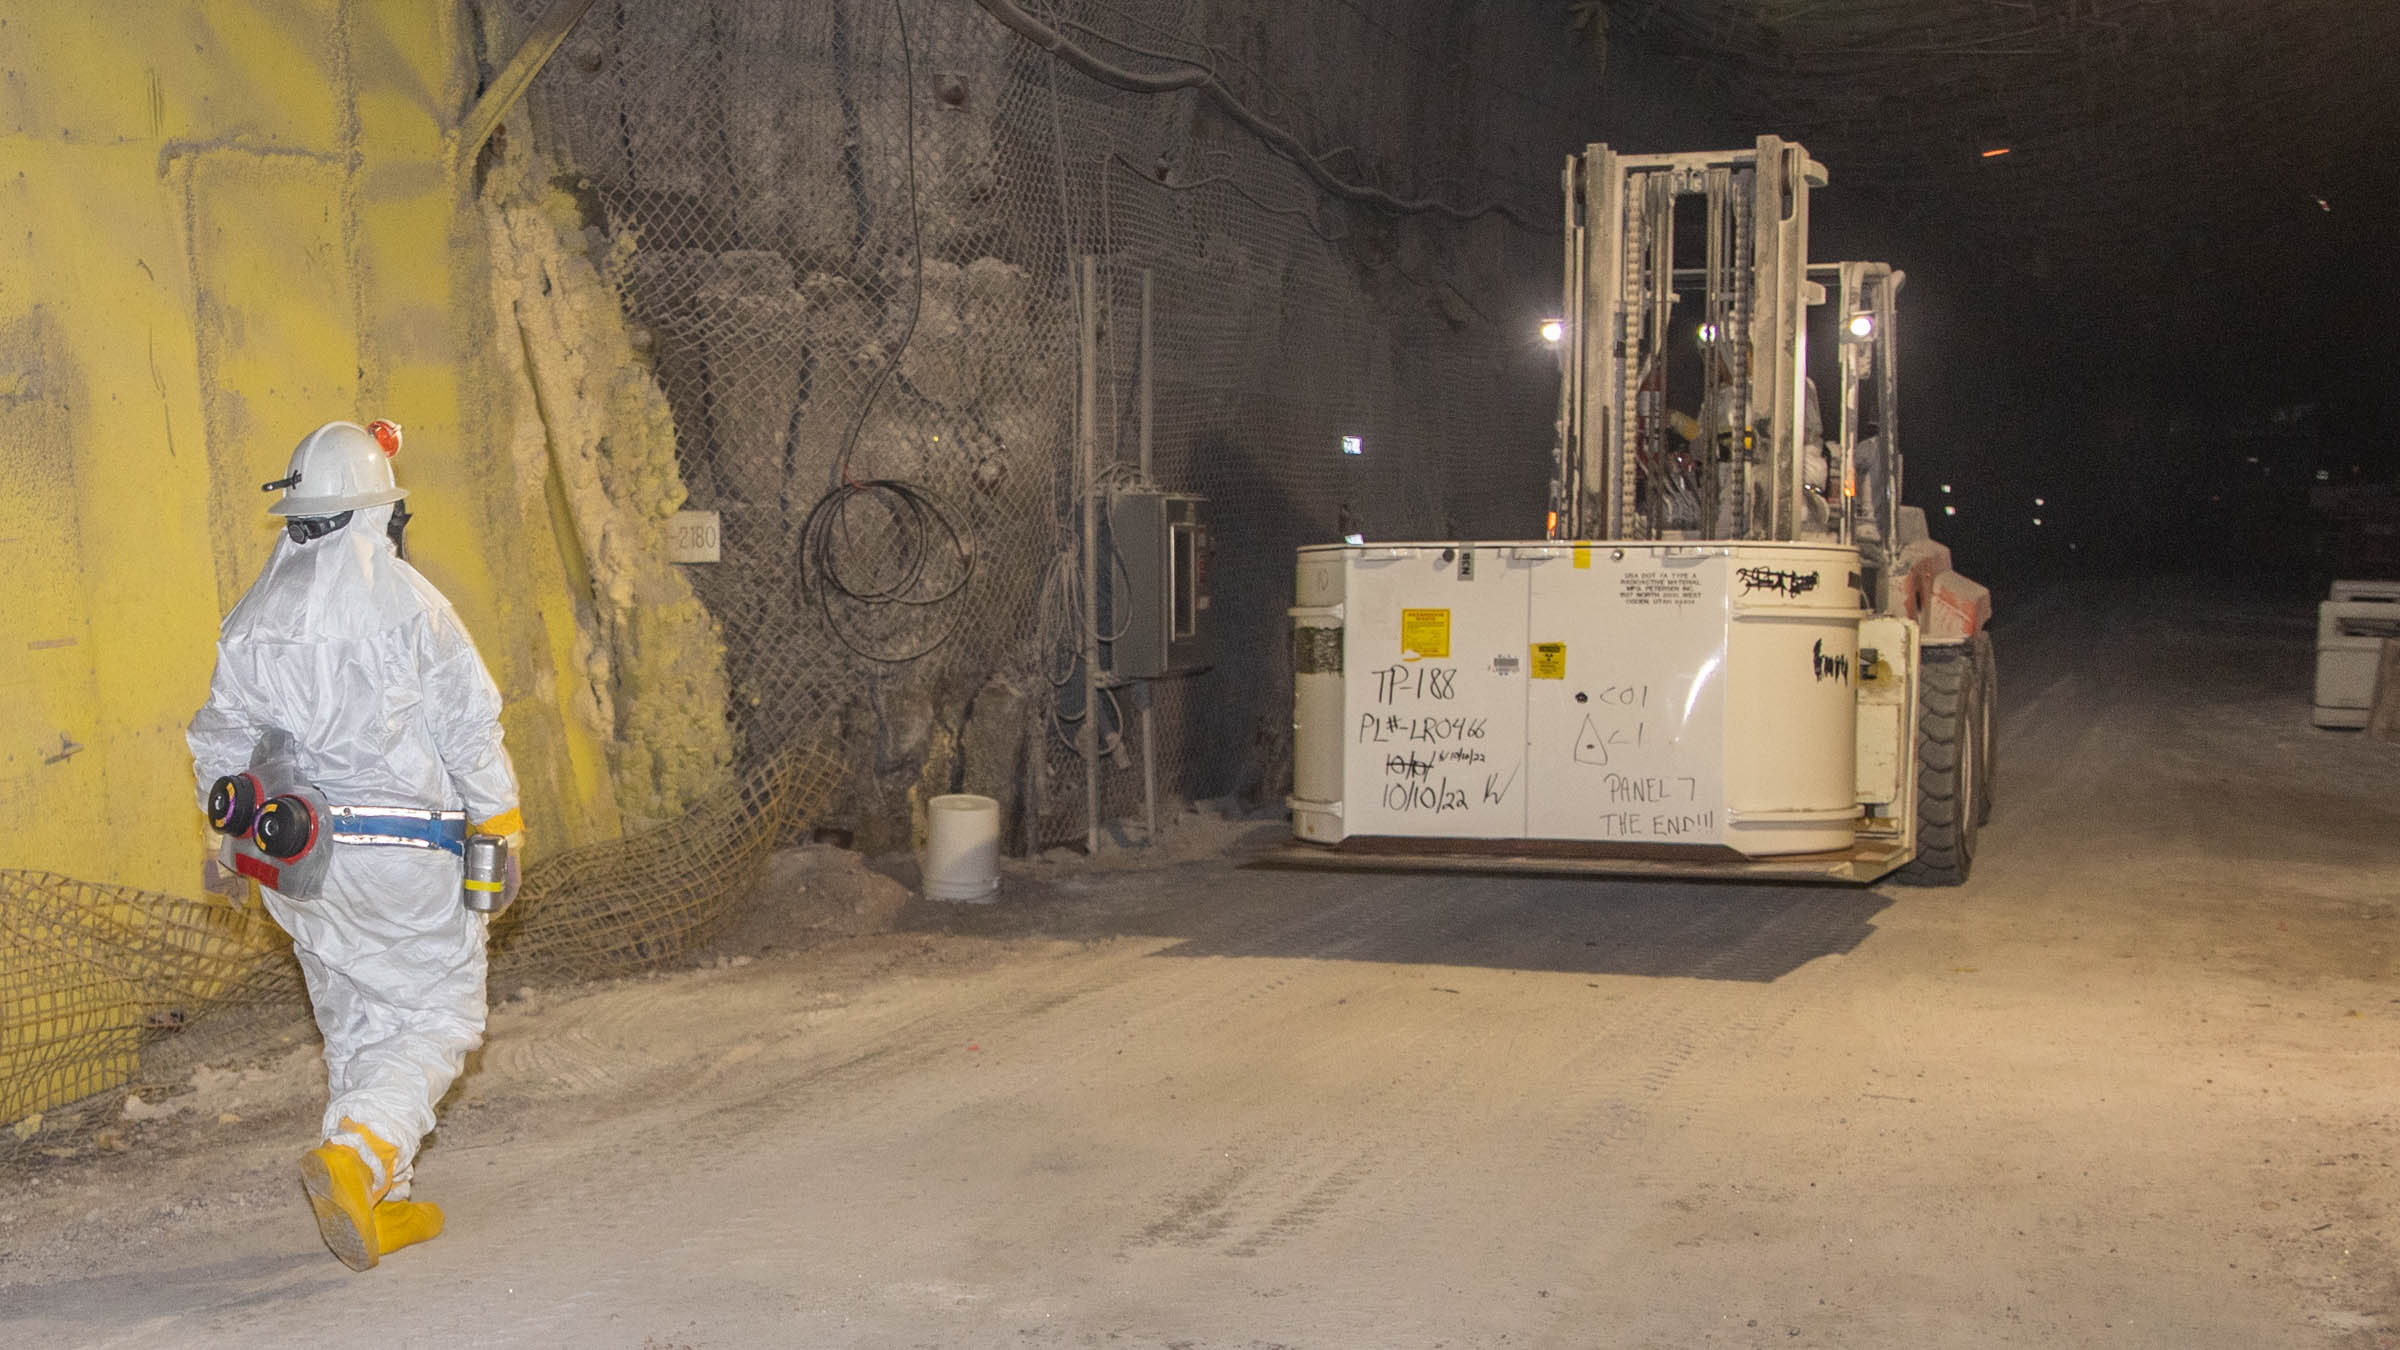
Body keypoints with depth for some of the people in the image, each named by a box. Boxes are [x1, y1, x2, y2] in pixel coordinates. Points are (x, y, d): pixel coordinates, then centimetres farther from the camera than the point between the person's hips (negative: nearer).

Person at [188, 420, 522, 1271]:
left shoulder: (252, 616, 5)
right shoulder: (408, 603, -13)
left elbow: (220, 740, 12)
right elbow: (471, 730, -10)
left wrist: (230, 841, 23)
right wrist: (501, 831, 0)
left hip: (298, 862, 6)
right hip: (405, 854, -6)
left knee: (354, 1022, 17)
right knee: (439, 1016, 4)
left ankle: (381, 1205, 21)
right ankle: (354, 1154, -18)